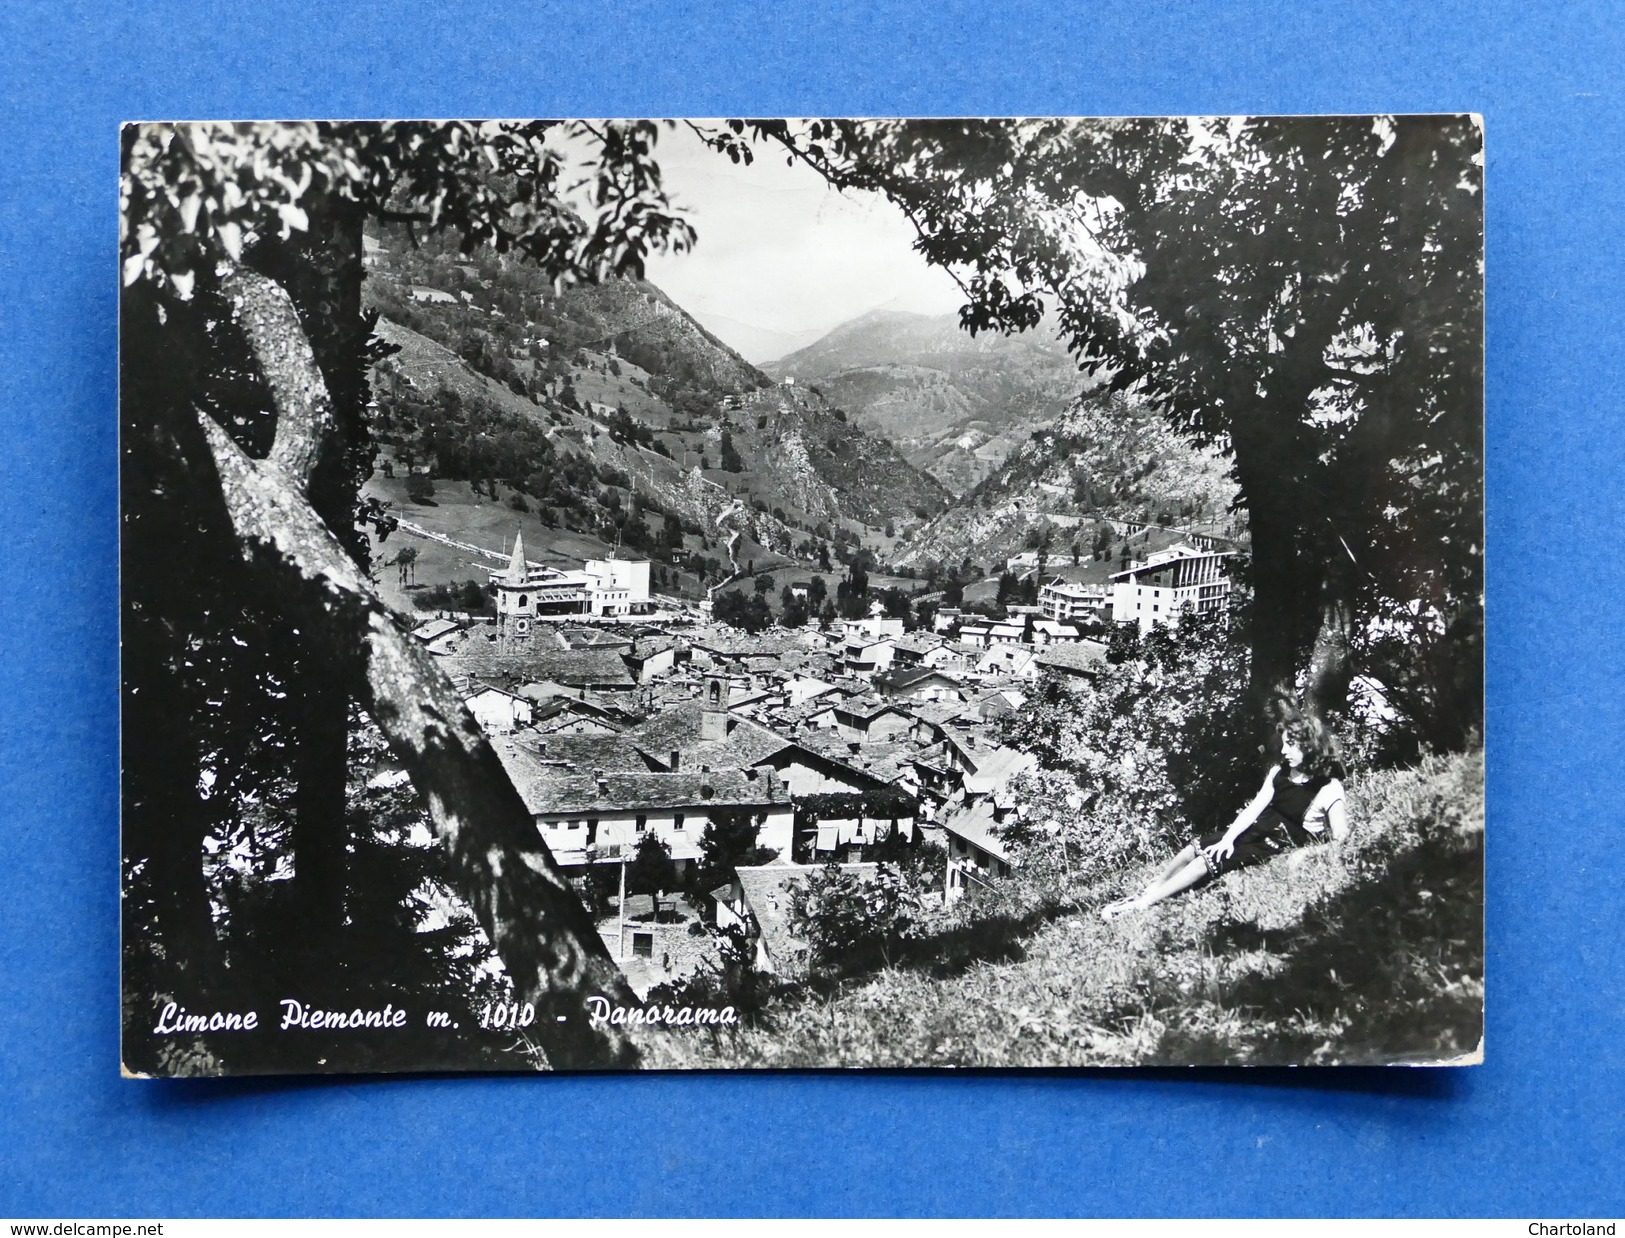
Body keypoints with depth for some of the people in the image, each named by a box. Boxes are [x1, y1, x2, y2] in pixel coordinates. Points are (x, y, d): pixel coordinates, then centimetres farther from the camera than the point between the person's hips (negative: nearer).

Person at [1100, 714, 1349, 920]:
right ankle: (1145, 893, -2)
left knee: (1210, 860, -20)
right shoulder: (1279, 773, 4)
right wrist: (1228, 838, -13)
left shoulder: (1328, 787, -15)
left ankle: (1142, 904, -19)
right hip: (1256, 831, 7)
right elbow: (1254, 808, -2)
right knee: (1197, 847, -11)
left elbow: (1340, 837, -18)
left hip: (1282, 845, -7)